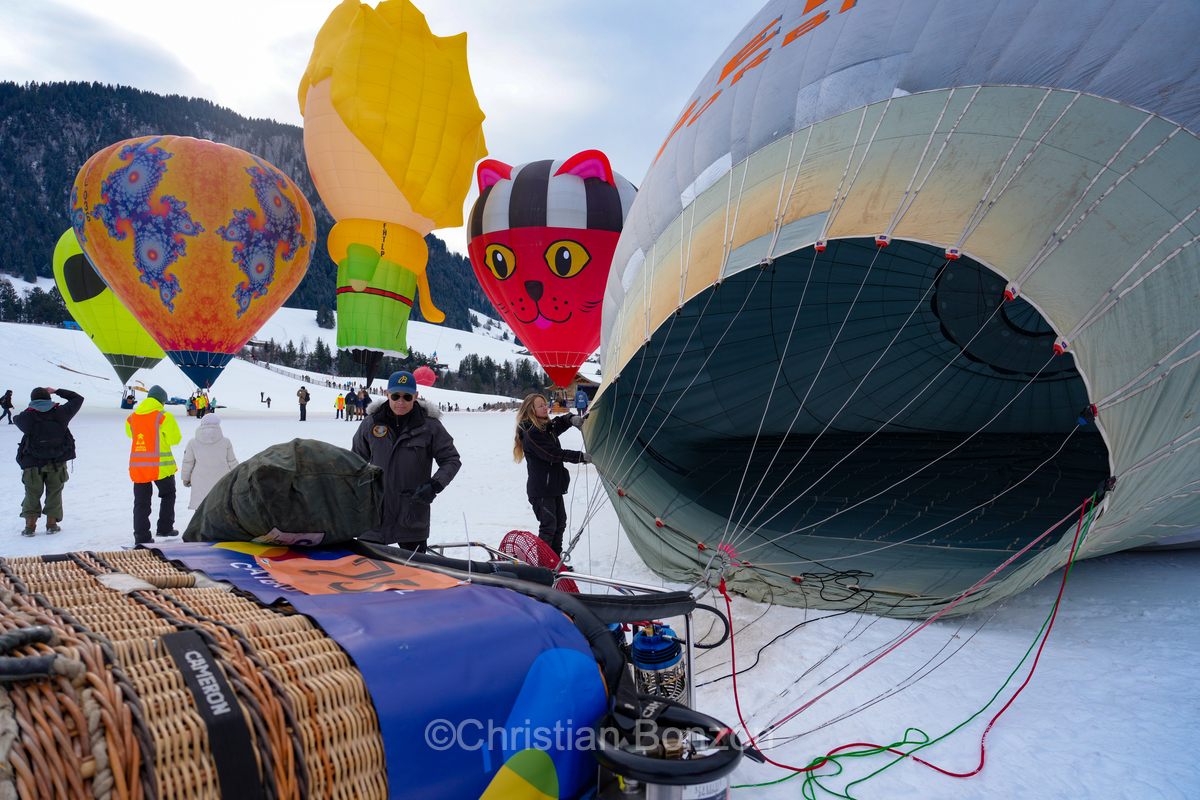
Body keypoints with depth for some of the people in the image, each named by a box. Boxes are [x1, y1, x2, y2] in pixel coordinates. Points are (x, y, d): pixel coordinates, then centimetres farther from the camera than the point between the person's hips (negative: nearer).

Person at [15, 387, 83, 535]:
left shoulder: (25, 417, -9)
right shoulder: (60, 413, -8)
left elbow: (17, 420, 16)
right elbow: (78, 399, 7)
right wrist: (57, 391, 12)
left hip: (33, 463, 0)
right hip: (57, 463, 0)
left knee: (32, 493, 12)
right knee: (54, 492, 12)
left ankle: (30, 525, 9)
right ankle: (51, 524, 11)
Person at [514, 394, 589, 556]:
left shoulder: (548, 426, 9)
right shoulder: (531, 433, -18)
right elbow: (554, 454, -23)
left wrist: (571, 419, -2)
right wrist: (581, 457, -21)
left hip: (554, 486, 9)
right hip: (541, 490, -9)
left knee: (559, 524, 14)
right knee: (548, 526, -8)